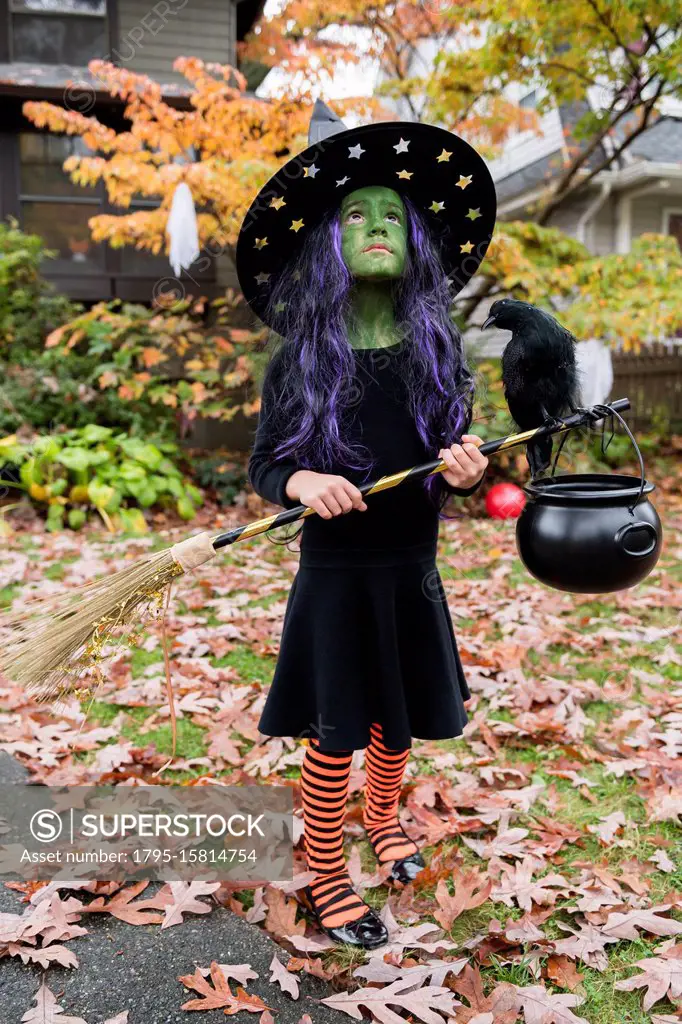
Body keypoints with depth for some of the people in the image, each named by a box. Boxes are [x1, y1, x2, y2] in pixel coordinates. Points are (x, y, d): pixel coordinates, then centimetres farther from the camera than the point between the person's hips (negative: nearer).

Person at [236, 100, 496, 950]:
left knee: (397, 719, 19)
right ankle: (323, 877, 29)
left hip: (413, 574, 3)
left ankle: (383, 818, 49)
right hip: (335, 576, -3)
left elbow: (459, 456, 6)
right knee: (334, 734, 7)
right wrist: (300, 483, -26)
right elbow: (262, 465, -4)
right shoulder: (299, 360, -9)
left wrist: (467, 467, -17)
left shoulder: (436, 349, -2)